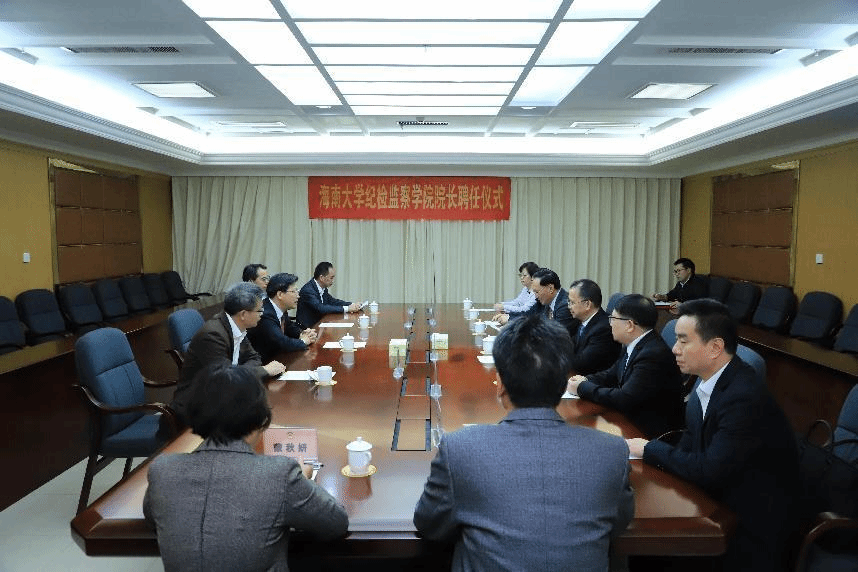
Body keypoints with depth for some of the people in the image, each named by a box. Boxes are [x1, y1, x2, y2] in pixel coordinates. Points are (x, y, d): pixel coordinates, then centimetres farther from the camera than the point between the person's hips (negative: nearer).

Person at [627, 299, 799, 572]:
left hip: (749, 525, -6)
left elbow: (709, 471, -26)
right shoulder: (707, 380, -3)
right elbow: (691, 441, 7)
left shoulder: (744, 398, -27)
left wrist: (650, 449, -14)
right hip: (717, 496, 6)